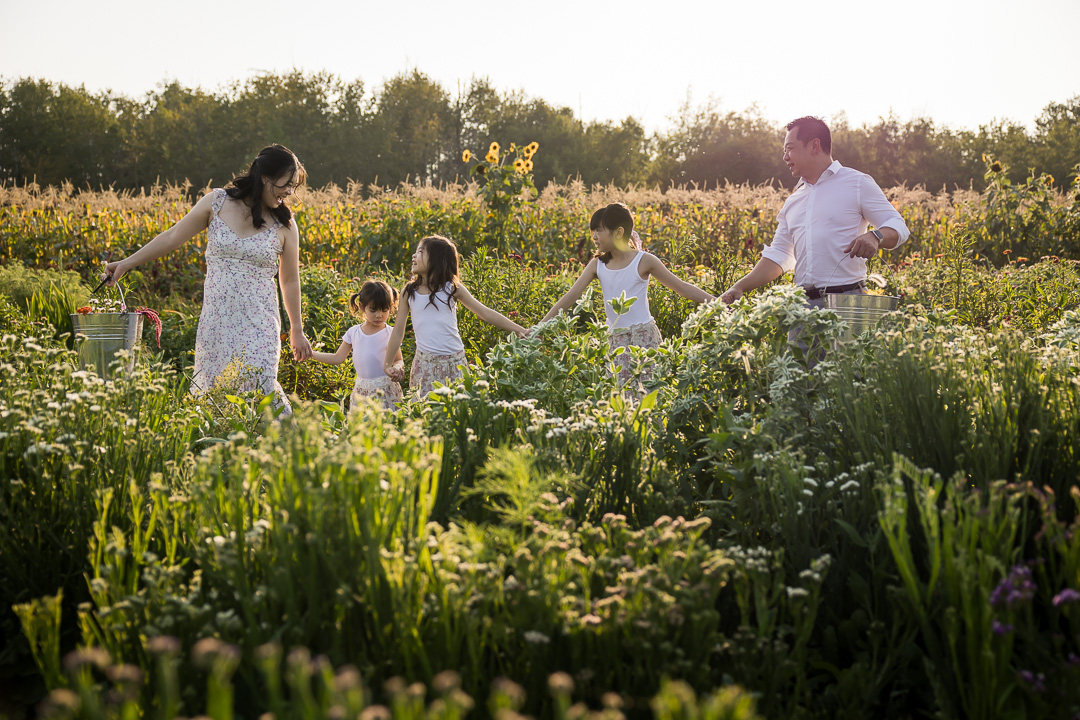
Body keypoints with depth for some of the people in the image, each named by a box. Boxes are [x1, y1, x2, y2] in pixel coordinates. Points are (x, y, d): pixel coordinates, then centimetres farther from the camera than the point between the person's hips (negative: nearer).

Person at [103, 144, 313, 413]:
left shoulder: (285, 224, 0)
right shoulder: (216, 202, 1)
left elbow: (290, 280, 9)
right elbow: (172, 237, 9)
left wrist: (297, 330, 14)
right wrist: (126, 263, 9)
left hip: (259, 323, -2)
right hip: (217, 318, 2)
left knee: (258, 382, -15)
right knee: (211, 388, 1)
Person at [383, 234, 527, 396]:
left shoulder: (452, 288, 1)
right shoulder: (409, 292, 4)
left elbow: (485, 313, 2)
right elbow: (398, 331, 11)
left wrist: (521, 330, -3)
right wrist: (388, 364, 11)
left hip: (454, 362, -1)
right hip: (424, 364, 1)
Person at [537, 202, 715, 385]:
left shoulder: (643, 261, -5)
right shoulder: (597, 265, 5)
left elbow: (682, 287, 0)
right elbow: (572, 296, 1)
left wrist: (715, 301, -9)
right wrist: (540, 327, -5)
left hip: (644, 335, -4)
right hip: (615, 339, 4)